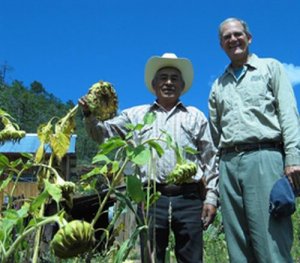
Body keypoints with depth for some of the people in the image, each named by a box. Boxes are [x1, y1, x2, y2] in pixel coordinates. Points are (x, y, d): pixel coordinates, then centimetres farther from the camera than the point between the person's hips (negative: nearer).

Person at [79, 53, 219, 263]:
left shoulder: (196, 116, 17)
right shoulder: (136, 114, 18)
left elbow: (209, 159, 12)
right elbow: (103, 133, 14)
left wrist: (211, 197, 3)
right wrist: (90, 114, -7)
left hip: (189, 198, 0)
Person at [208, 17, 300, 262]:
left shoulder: (271, 67, 14)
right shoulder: (218, 85, 23)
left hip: (263, 156, -4)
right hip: (228, 163, 4)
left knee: (270, 238, -10)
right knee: (237, 242, 2)